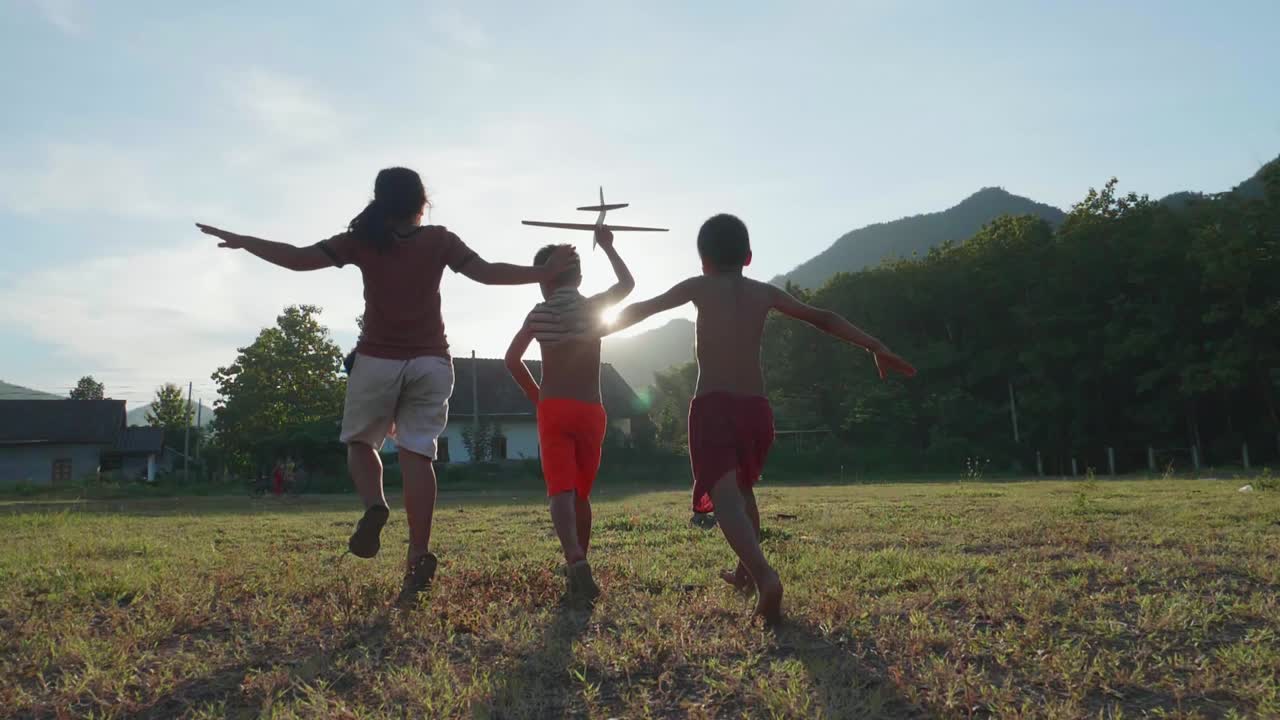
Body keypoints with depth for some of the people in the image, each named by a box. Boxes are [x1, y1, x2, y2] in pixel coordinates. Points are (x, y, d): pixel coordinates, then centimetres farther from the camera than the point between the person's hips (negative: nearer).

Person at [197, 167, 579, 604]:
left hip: (377, 361, -1)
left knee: (360, 441, 18)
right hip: (431, 362, 1)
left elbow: (299, 259, 0)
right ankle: (419, 556, -9)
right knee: (417, 453, -1)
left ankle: (374, 506, -12)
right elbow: (487, 272, 1)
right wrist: (546, 272, 9)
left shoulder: (362, 240, 3)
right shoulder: (440, 241, 6)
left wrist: (242, 242, 13)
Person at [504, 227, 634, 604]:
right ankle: (577, 566, 21)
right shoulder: (593, 306, 2)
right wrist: (607, 246, 32)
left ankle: (576, 561, -35)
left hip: (553, 409, -1)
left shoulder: (538, 314, 4)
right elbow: (627, 283, 21)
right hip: (590, 410, 1)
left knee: (561, 490, -12)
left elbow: (512, 359, 10)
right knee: (581, 492, 15)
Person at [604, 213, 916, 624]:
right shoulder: (764, 293, 14)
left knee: (725, 497, -17)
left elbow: (641, 310, 12)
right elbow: (823, 319, 16)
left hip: (713, 406, -4)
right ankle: (746, 572, 37)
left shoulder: (699, 287, 6)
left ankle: (764, 575, -40)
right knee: (743, 487, 28)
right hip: (756, 407, 5)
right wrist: (876, 349, 21)